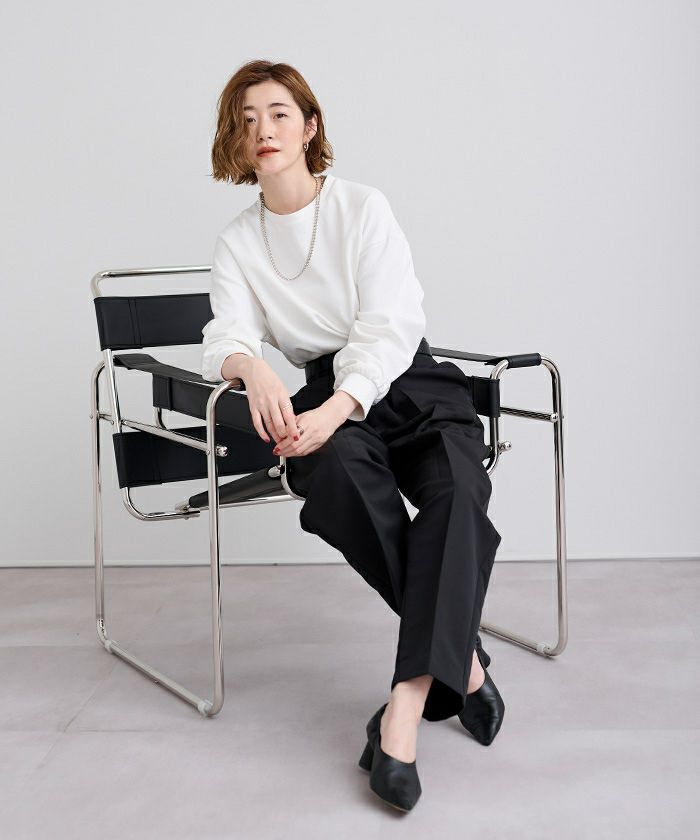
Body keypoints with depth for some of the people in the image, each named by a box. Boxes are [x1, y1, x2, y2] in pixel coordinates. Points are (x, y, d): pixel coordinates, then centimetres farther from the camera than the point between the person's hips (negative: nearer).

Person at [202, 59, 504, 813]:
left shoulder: (363, 207, 2)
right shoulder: (237, 243, 11)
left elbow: (392, 326, -9)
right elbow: (223, 339, -2)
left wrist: (340, 407, -27)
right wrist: (251, 366, -28)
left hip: (407, 380, -1)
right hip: (323, 397, 1)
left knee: (459, 488, -32)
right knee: (343, 470, -35)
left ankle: (406, 705, -37)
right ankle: (461, 656, -22)